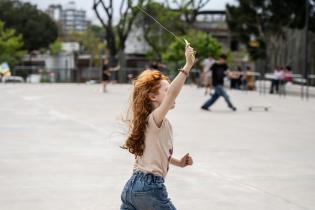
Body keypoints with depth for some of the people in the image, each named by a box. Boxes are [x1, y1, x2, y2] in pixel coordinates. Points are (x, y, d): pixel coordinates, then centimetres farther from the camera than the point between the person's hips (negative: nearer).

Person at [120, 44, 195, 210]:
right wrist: (188, 65, -34)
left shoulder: (147, 121, 15)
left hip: (132, 186, 9)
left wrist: (178, 162, 21)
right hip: (150, 189, -9)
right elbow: (172, 94, -31)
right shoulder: (155, 119, -13)